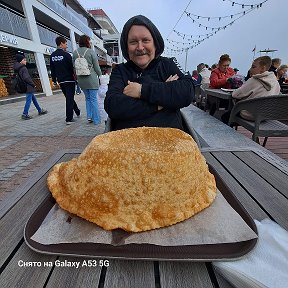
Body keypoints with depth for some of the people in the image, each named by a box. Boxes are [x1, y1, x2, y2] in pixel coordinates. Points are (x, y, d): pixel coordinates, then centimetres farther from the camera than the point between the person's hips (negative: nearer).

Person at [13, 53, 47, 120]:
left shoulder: (18, 68, 13)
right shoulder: (23, 68, -15)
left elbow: (20, 78, 16)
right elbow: (26, 78, -23)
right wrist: (33, 84, -11)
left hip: (26, 87, 10)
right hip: (28, 87, -10)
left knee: (34, 99, 19)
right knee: (28, 100, -6)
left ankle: (40, 110, 29)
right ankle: (25, 114, -3)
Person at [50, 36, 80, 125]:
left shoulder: (52, 56, 10)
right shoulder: (66, 54, -10)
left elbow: (52, 69, 14)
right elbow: (72, 68, -11)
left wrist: (54, 80, 20)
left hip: (61, 81, 7)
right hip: (69, 80, -7)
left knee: (69, 98, 19)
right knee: (70, 99, -5)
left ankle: (77, 112, 32)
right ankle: (69, 119, -4)